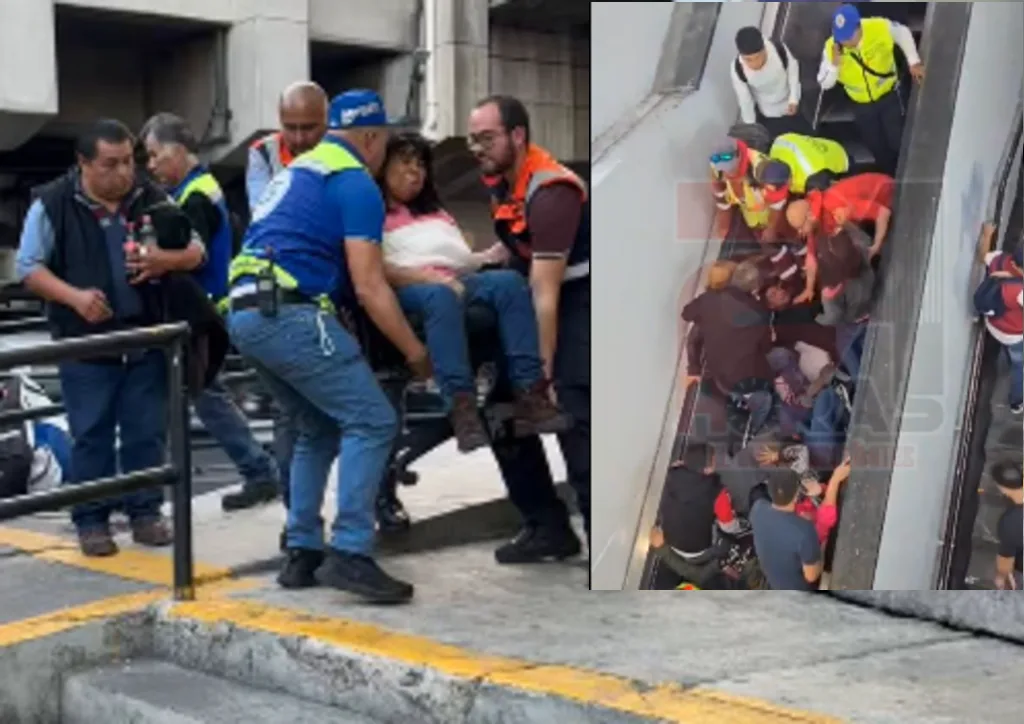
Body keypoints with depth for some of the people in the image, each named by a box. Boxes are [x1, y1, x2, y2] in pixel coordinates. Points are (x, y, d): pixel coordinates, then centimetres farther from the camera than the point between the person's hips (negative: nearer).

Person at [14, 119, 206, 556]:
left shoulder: (152, 199, 4)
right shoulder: (53, 204, -4)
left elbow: (195, 250, 8)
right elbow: (28, 267, -3)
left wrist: (167, 260, -15)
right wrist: (74, 296, -19)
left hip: (147, 339, 3)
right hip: (86, 344, -2)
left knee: (147, 432, 6)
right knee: (91, 436, 2)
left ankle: (145, 511, 18)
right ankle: (91, 521, 12)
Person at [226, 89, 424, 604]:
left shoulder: (300, 170, 25)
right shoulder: (355, 183, -3)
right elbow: (368, 287, -9)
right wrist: (415, 352, -2)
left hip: (248, 315, 9)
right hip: (289, 314, -9)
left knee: (318, 431, 19)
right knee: (371, 422, -7)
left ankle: (302, 554, 15)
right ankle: (349, 555, -14)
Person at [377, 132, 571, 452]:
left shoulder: (435, 211, 35)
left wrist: (492, 255, 4)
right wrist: (429, 277, -18)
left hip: (457, 281, 6)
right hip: (406, 289, -5)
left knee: (509, 281, -25)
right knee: (441, 296, -40)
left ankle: (529, 396, -38)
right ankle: (462, 407, -52)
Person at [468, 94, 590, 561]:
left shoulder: (551, 191, -26)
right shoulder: (497, 177, 1)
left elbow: (547, 293, -27)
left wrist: (544, 369, -27)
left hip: (577, 299, -9)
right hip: (526, 297, 9)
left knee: (572, 414, -19)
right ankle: (548, 525, 11)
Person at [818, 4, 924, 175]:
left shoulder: (880, 28, -27)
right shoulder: (831, 47, -23)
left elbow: (903, 33, -4)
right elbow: (825, 84, -17)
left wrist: (914, 62, -7)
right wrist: (834, 65, -35)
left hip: (889, 97, -2)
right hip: (862, 106, 2)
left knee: (898, 143, -1)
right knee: (879, 151, 16)